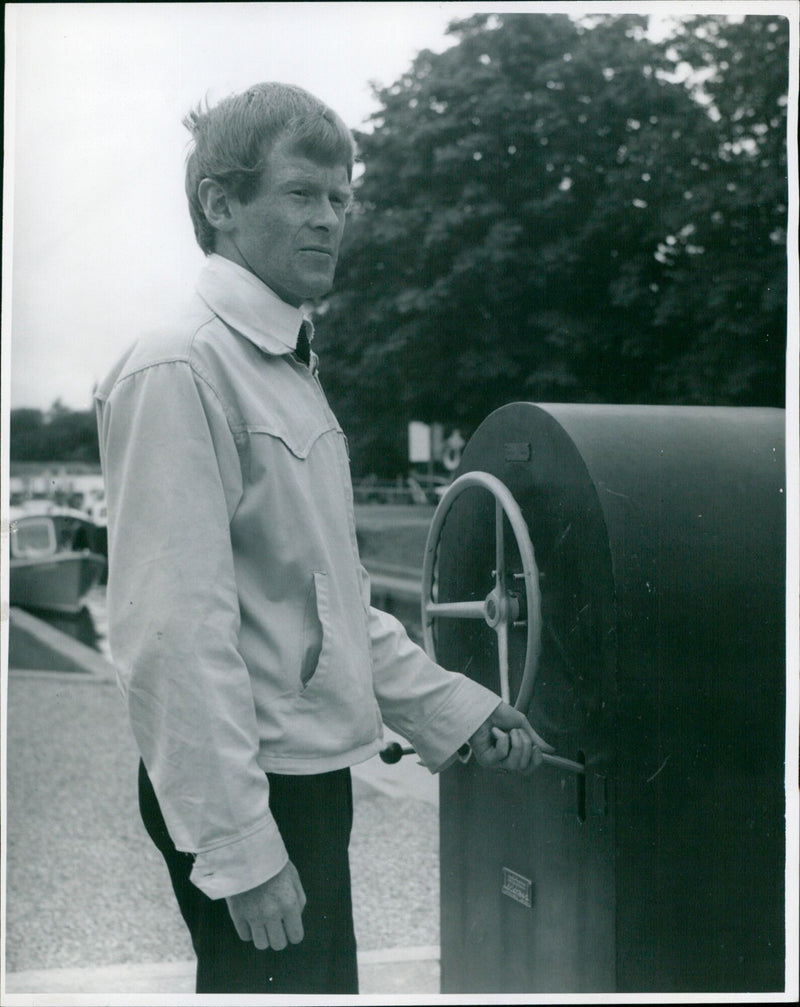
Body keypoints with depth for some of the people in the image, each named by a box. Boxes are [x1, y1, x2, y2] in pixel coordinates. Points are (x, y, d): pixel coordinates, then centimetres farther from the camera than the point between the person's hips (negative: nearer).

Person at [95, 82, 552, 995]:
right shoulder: (180, 370, -16)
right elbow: (174, 632, -23)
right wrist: (238, 845, -23)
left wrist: (454, 710, 15)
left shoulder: (292, 371, 14)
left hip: (311, 774, 9)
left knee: (327, 983, 19)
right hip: (246, 790, -9)